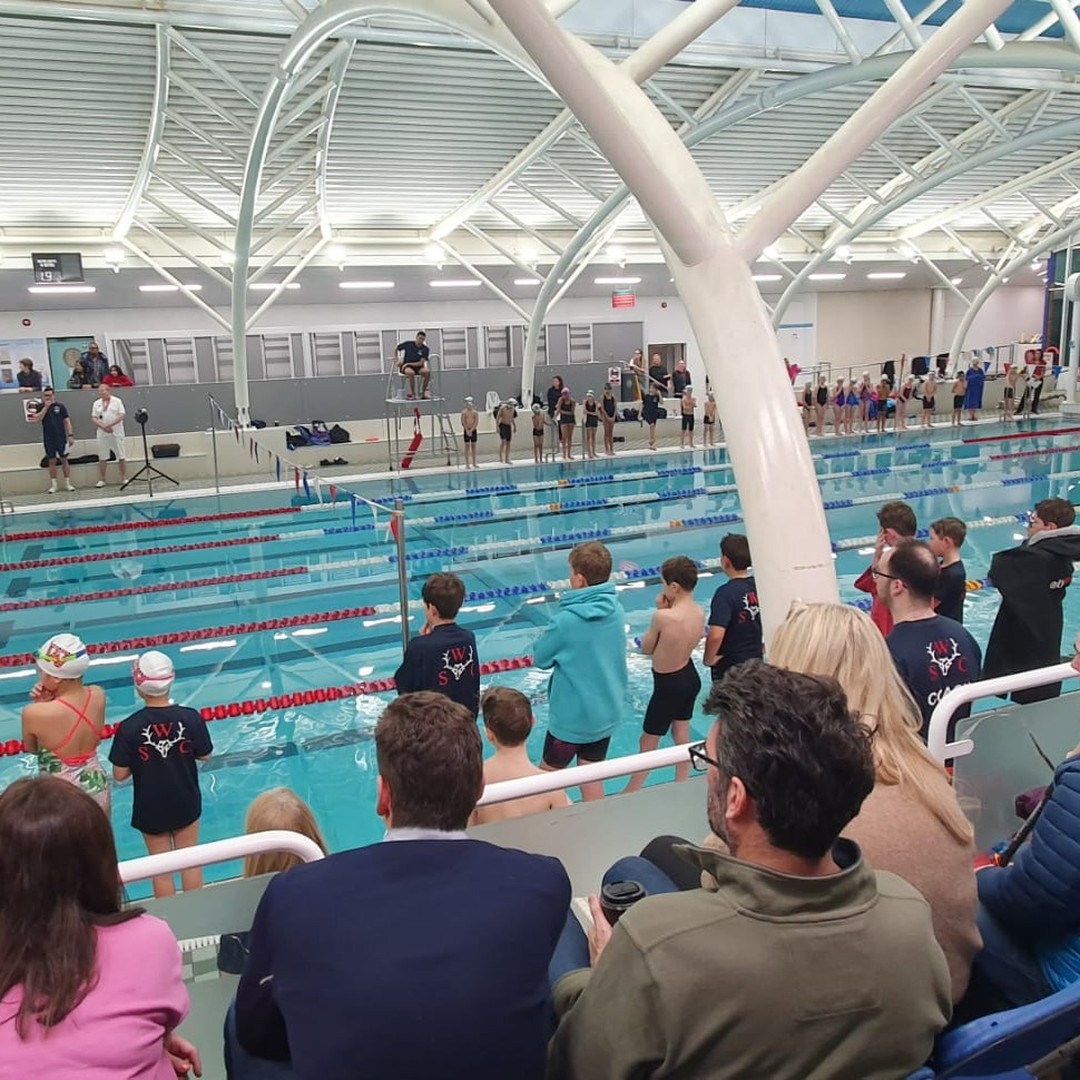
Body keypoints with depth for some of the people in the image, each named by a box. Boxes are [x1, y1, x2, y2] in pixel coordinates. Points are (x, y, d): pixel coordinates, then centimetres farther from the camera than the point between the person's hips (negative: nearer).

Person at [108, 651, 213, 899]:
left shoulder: (129, 727, -22)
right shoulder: (190, 718, -18)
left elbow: (120, 775, -14)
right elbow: (205, 755, -5)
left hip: (150, 809, -1)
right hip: (186, 803, 2)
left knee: (162, 869, 16)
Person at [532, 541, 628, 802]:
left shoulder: (566, 620, -25)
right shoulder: (617, 610, -6)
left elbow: (539, 658, -10)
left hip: (572, 716, -5)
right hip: (608, 713, 5)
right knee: (592, 780, 16)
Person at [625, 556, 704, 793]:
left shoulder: (663, 617, -30)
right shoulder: (700, 612, -9)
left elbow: (646, 648, -13)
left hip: (668, 685, -7)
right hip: (690, 677, 7)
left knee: (647, 742, 10)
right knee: (681, 735, 24)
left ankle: (632, 792, 26)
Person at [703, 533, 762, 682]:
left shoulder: (726, 593, -24)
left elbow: (715, 635, -33)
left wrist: (708, 659, -17)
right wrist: (763, 646, 14)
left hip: (728, 667, -6)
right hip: (756, 661, 6)